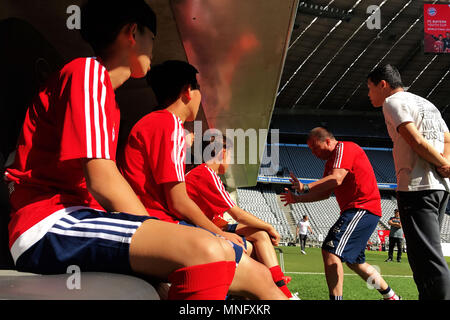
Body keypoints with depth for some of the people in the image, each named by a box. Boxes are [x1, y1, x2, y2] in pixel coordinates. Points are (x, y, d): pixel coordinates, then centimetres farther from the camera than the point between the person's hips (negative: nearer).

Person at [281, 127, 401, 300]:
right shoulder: (331, 160, 23)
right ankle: (390, 296, 29)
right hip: (359, 210, 11)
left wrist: (305, 187, -21)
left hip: (362, 209, -11)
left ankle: (336, 298, -24)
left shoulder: (344, 148, -8)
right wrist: (298, 199, 10)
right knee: (354, 260, 20)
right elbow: (325, 193, 20)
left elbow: (336, 179, -24)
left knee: (330, 251, -20)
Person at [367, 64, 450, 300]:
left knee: (428, 258, -12)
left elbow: (416, 141, -13)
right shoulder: (426, 104, 26)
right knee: (428, 256, 14)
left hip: (416, 187, -9)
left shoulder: (393, 101, -1)